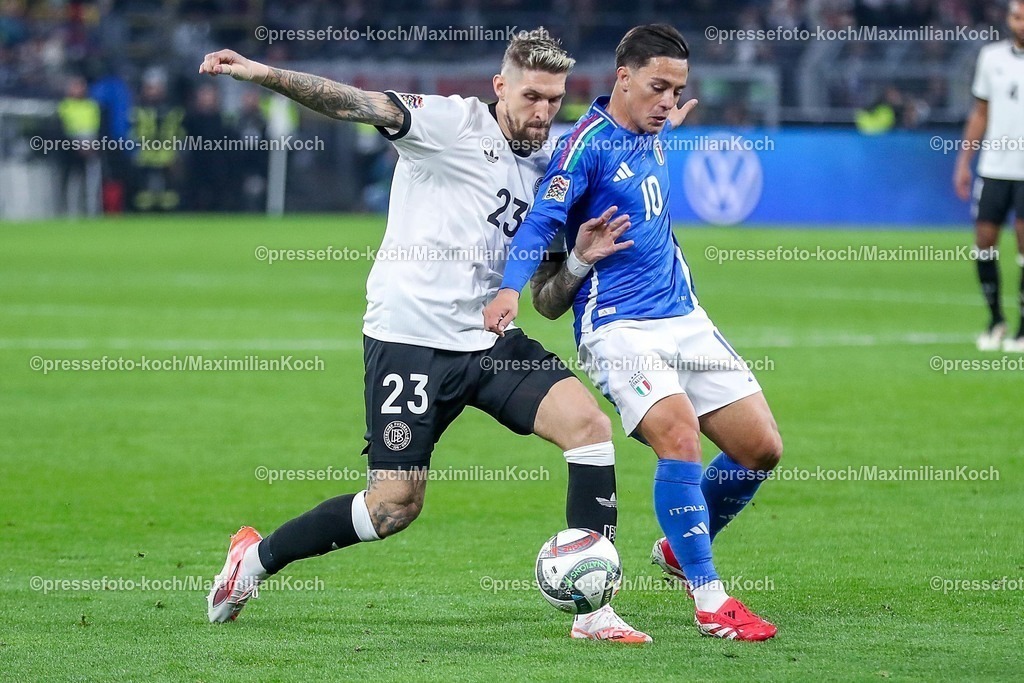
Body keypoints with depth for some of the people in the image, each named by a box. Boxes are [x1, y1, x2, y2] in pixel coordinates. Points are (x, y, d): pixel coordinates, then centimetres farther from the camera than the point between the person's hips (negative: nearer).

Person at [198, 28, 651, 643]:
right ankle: (258, 557, 19)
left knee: (589, 425, -15)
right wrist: (263, 74, -30)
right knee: (395, 506, -6)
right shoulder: (455, 123, -5)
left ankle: (593, 609, -11)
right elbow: (356, 104, -17)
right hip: (410, 338, -6)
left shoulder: (546, 170, 12)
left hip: (490, 340, 6)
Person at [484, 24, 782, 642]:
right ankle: (711, 602, -18)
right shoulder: (589, 143, -13)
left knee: (762, 449, 2)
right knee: (680, 435, -27)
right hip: (619, 326, -8)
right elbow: (541, 222, -21)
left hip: (683, 317, 8)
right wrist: (509, 289, -33)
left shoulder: (654, 134, 10)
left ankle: (684, 546, 26)